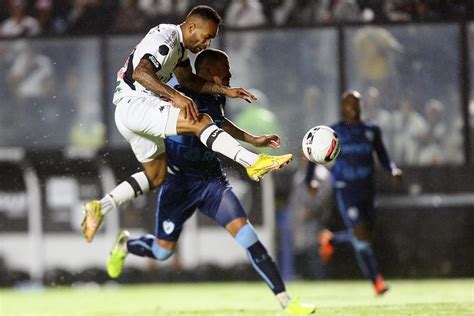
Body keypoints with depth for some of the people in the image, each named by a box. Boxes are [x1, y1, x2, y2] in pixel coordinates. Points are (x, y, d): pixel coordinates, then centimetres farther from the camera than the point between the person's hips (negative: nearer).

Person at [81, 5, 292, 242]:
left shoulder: (179, 45, 16)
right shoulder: (165, 38, -16)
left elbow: (188, 80, 28)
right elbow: (140, 73, -29)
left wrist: (225, 91, 19)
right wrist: (175, 96, -38)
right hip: (134, 105, -11)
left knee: (156, 176, 18)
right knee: (200, 122, -25)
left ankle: (100, 207, 18)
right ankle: (255, 163, -35)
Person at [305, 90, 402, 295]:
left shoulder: (371, 130, 9)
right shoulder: (333, 132, -1)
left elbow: (382, 155, 15)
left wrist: (393, 169, -5)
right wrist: (310, 180, -5)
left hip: (367, 188, 5)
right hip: (345, 190, -5)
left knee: (365, 231, 9)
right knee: (360, 234, -14)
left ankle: (330, 240, 39)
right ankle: (376, 280, -12)